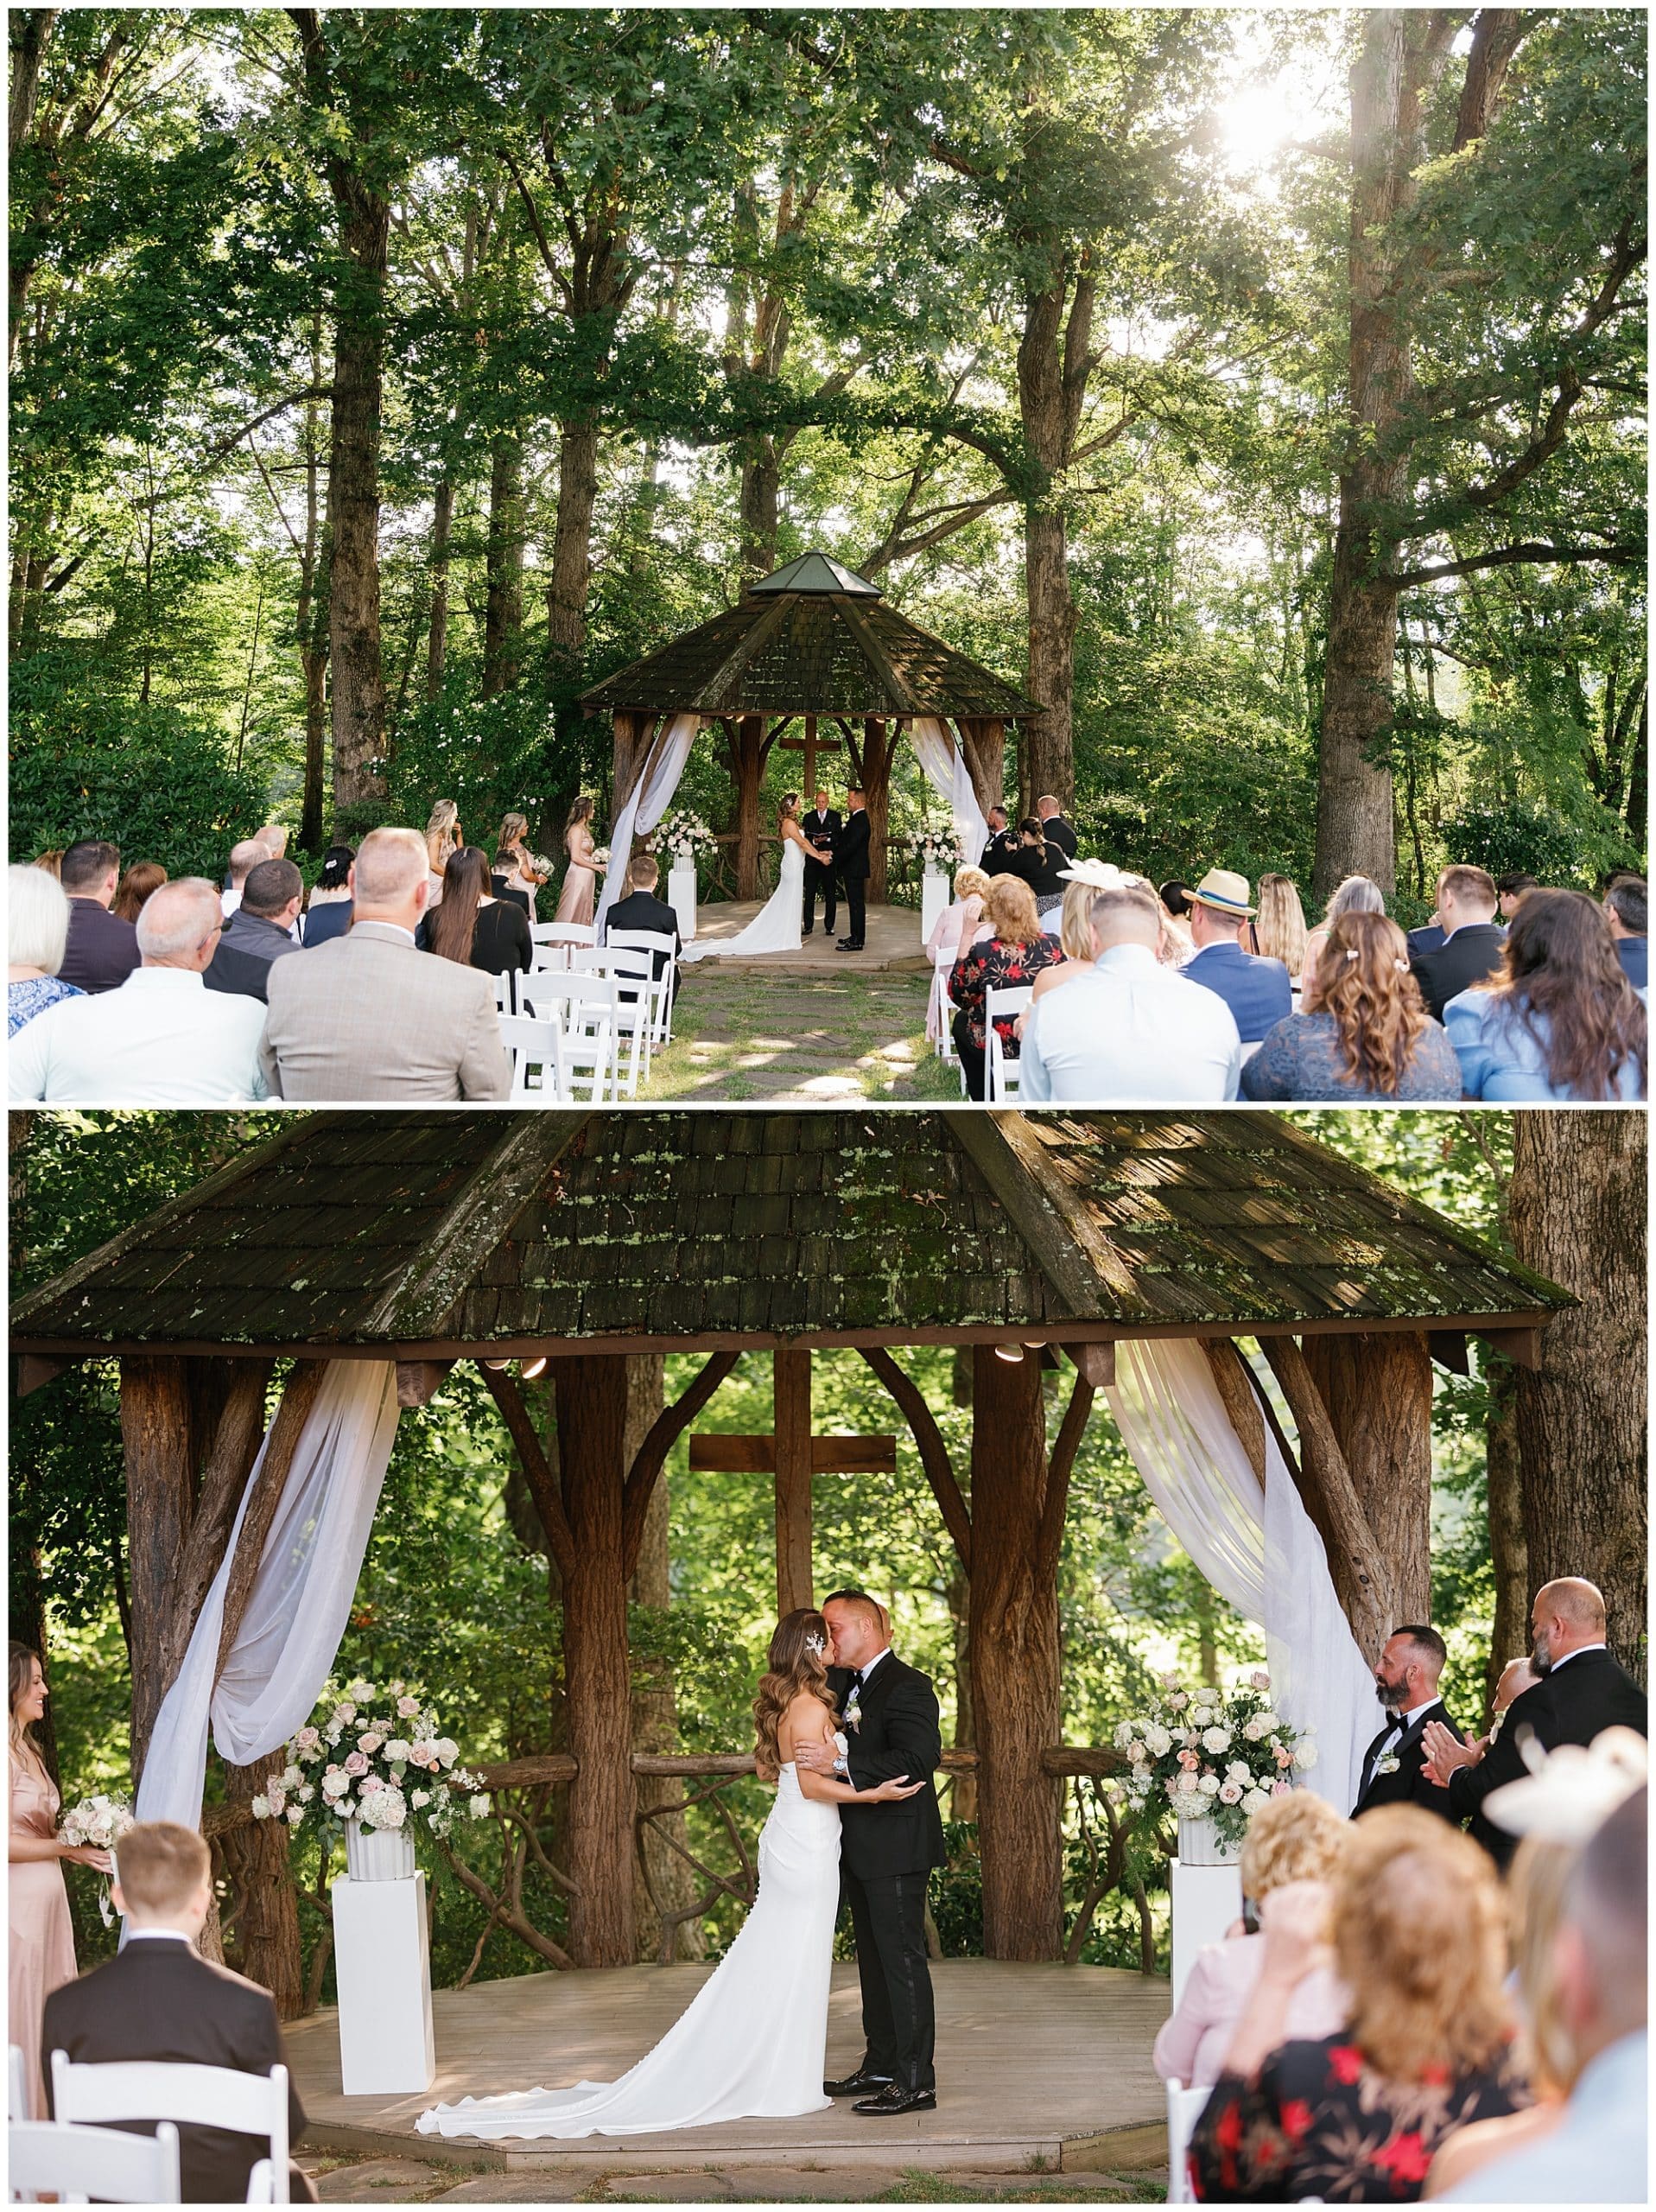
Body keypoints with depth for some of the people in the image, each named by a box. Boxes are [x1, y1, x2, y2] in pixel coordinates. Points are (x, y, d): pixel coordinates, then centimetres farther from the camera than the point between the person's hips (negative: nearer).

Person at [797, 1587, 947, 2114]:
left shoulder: (908, 1688, -16)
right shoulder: (847, 1685, 13)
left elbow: (918, 1760, -27)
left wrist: (840, 1763, -31)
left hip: (895, 1848, -10)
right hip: (860, 1851, 10)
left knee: (902, 1960, -7)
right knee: (874, 1960, 16)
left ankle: (916, 2082, -5)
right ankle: (880, 2067, 26)